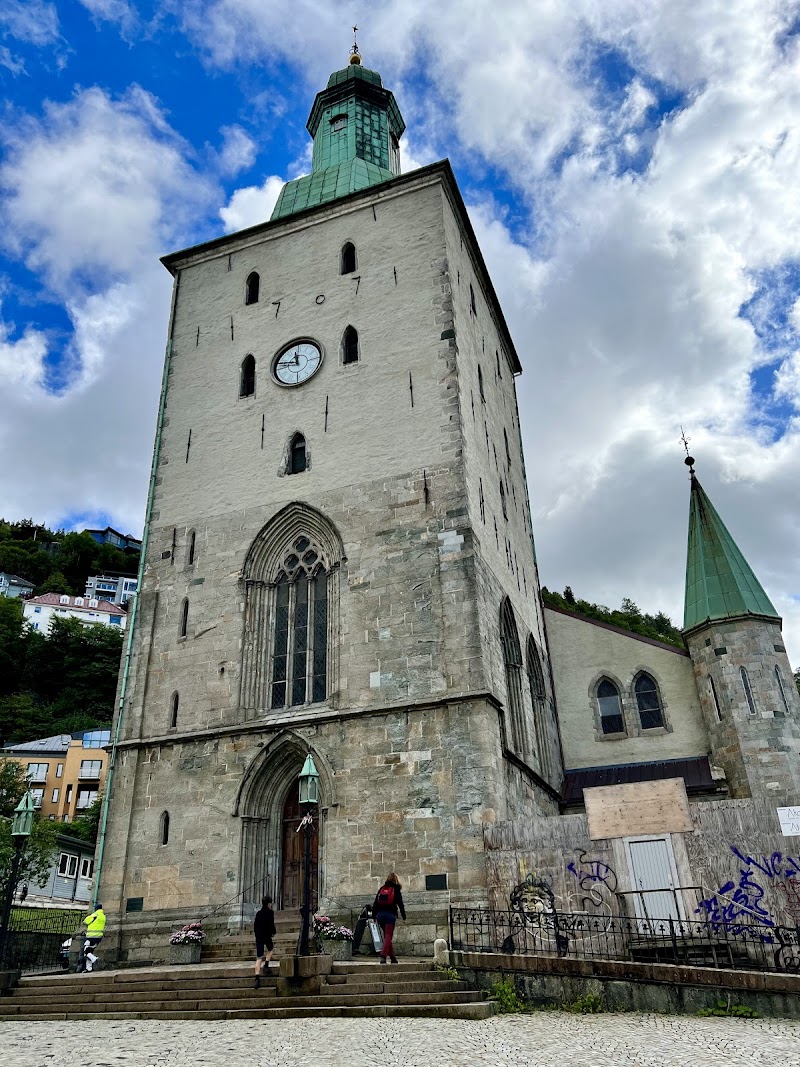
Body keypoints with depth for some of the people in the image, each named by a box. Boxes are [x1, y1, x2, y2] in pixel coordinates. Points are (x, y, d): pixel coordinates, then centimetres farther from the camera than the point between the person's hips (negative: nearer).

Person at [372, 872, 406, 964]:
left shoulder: (381, 888, 14)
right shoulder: (396, 889, 3)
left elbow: (375, 903, 12)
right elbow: (400, 903, 0)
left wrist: (374, 915, 15)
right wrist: (404, 916, 6)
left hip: (380, 914, 4)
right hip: (390, 914, -4)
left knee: (387, 936, 16)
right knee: (388, 936, -4)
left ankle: (392, 957, 18)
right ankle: (383, 956, -19)